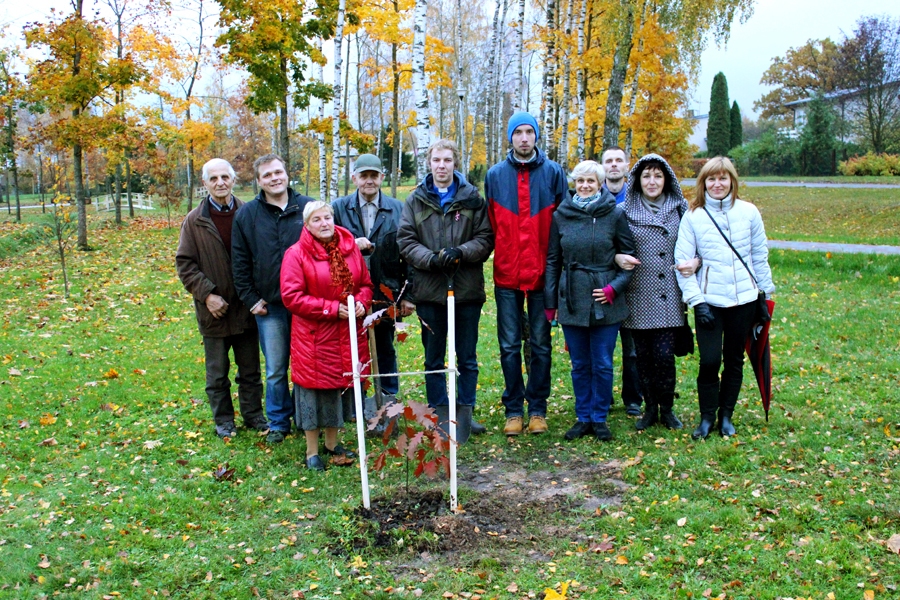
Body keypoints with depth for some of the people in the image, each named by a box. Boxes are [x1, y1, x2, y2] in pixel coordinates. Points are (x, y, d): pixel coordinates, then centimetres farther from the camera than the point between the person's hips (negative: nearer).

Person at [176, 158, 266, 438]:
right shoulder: (194, 220, -3)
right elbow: (184, 264, -2)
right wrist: (206, 294, -12)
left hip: (246, 306, 1)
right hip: (214, 310, 0)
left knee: (250, 368, 13)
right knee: (217, 371, 11)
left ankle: (253, 414, 28)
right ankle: (223, 420, 25)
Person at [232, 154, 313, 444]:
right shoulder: (247, 215, 4)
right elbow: (239, 262, 6)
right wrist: (251, 299, 1)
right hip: (269, 305, 1)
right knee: (275, 370, 7)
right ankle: (278, 422, 22)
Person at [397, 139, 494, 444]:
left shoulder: (472, 198, 4)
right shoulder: (415, 200, 6)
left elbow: (486, 238, 0)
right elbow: (405, 240, 0)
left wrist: (461, 252, -17)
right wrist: (431, 259, -16)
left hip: (467, 289, -1)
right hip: (429, 290, 1)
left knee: (467, 358, 7)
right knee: (433, 359, 9)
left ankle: (464, 416, 18)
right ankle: (440, 416, 20)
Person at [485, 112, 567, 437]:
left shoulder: (553, 173, 2)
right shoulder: (495, 175, 5)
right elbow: (491, 224, 9)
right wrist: (505, 254, 1)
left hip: (542, 273, -1)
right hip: (507, 275, 1)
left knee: (540, 344, 7)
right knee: (509, 345, 5)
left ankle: (538, 409, 18)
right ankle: (513, 410, 16)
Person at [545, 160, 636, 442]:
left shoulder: (615, 214, -1)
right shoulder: (561, 216, 4)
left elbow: (629, 257, 4)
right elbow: (553, 261, 9)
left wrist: (615, 287, -10)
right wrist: (549, 303, 6)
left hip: (606, 302, -2)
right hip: (572, 300, 2)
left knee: (602, 365, 5)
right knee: (579, 365, 10)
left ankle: (600, 418, 20)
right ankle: (583, 418, 23)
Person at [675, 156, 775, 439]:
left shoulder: (748, 212, 2)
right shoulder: (692, 216, -2)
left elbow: (760, 255, 9)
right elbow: (683, 262, -3)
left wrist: (767, 292, 10)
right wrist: (696, 300, -9)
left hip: (744, 299, 2)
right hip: (708, 300, -2)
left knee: (734, 360, 10)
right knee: (710, 360, -7)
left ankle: (726, 416, 25)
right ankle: (707, 417, 12)